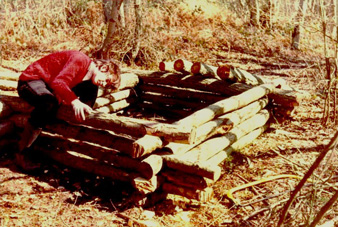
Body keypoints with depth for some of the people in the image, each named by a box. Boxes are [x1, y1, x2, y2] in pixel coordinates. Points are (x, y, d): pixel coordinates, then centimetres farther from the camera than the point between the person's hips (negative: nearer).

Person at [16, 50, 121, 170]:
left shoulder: (89, 77, 7)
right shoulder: (80, 60, -22)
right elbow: (58, 82, -35)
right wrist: (74, 101, -47)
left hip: (49, 86, 9)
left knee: (91, 88, 1)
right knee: (50, 103, -40)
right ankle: (21, 153, -28)